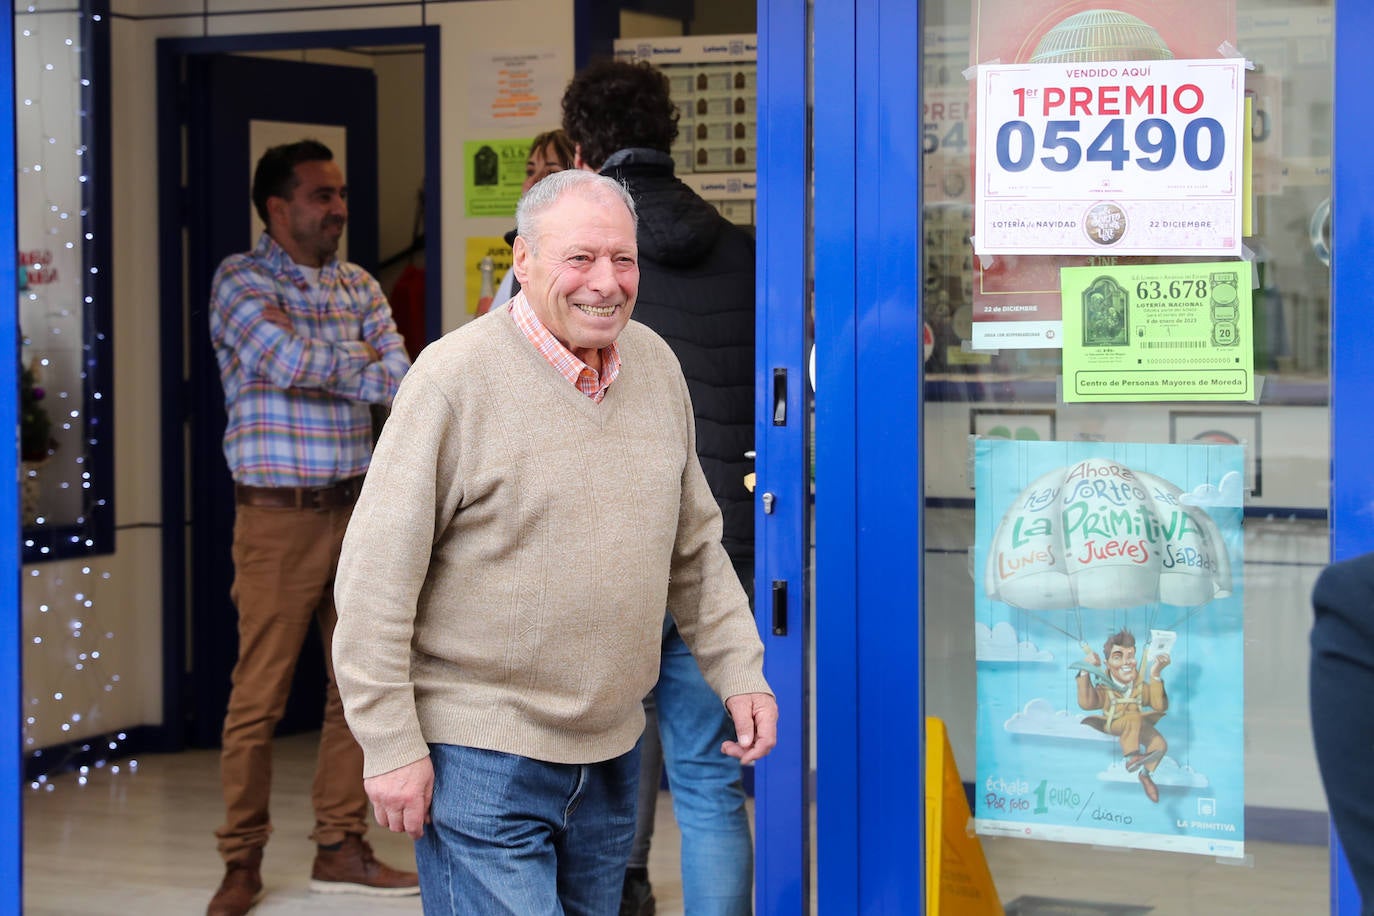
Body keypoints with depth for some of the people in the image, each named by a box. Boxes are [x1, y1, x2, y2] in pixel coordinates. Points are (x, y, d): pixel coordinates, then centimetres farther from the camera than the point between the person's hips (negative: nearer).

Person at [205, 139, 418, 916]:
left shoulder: (361, 288, 12)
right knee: (260, 696, -2)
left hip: (358, 508, 5)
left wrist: (310, 351, -13)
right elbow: (296, 366, -19)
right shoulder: (241, 281, -4)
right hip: (279, 515, -5)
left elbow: (397, 382, 0)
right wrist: (362, 363, -8)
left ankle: (342, 846, 18)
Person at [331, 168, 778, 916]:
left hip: (611, 751, 6)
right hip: (482, 759, -6)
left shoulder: (656, 365, 6)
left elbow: (695, 547, 18)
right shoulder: (454, 377, -13)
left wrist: (739, 673, 10)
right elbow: (375, 579, -13)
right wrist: (391, 746, -14)